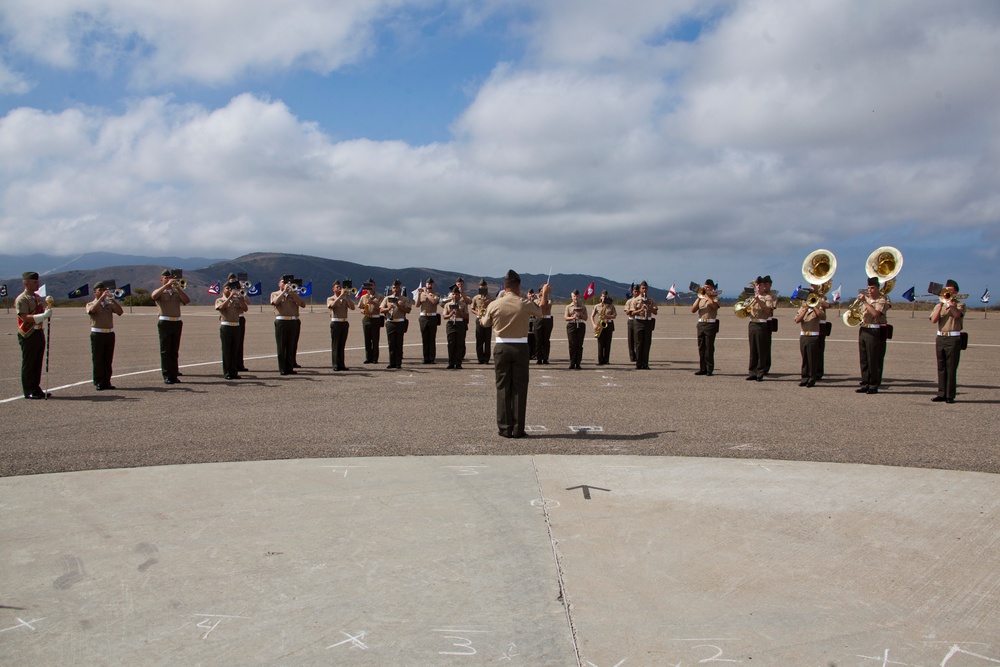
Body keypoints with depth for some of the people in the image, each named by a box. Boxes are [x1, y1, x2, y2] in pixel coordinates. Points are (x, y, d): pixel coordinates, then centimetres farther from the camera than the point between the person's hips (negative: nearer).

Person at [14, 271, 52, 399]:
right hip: (28, 335, -8)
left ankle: (36, 388, 19)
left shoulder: (38, 297, 15)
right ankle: (28, 391, 6)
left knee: (38, 363, 11)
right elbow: (24, 317, -21)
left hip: (39, 332, 8)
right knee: (28, 364, -1)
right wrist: (43, 315, -28)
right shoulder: (21, 299, -11)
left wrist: (48, 306, -1)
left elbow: (45, 310, 19)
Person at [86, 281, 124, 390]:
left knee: (108, 359, 5)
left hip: (110, 333, 3)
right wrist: (101, 297, -19)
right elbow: (92, 310, -17)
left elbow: (120, 312, -3)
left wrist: (112, 299, -10)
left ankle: (107, 382, 11)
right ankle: (98, 383, 1)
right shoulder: (90, 304, 7)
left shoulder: (110, 304, 15)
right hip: (97, 334, -3)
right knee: (98, 360, -2)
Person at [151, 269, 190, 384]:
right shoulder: (159, 291, 6)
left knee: (175, 351, 7)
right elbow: (154, 295, -18)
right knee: (165, 351, -3)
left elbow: (187, 300, -3)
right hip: (165, 322, -3)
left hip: (177, 322, 3)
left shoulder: (177, 292, 14)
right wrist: (167, 285, -22)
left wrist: (178, 288, -12)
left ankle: (174, 375, 13)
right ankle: (166, 376, -1)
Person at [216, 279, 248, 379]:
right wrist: (230, 297, -19)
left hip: (236, 326, 4)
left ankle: (234, 372, 11)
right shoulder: (219, 300, 4)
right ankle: (227, 373, 1)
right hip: (226, 327, -4)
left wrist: (240, 298, -9)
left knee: (235, 350, 6)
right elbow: (222, 307, -18)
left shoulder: (236, 300, 15)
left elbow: (245, 308, 3)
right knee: (226, 350, -2)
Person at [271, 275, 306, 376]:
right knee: (281, 347, -3)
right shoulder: (274, 294, 11)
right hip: (281, 322, -3)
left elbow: (303, 305, 0)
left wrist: (292, 293, -6)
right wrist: (284, 291, -11)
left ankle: (290, 367, 9)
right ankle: (282, 368, 0)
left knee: (292, 346, 4)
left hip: (294, 322, 3)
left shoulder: (294, 294, 17)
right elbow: (275, 302, -13)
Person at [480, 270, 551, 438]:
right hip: (521, 348, -1)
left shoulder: (494, 305, -6)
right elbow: (540, 310, 14)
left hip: (501, 348, 1)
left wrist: (481, 317, 37)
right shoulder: (525, 304, -8)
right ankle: (518, 429, 5)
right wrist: (545, 293, 31)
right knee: (519, 388, 5)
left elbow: (485, 323, 13)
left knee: (503, 388, 6)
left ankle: (504, 428, 7)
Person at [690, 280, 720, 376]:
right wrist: (699, 298, -4)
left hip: (711, 324, -5)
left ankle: (709, 369, 0)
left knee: (709, 348, -5)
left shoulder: (715, 297, 3)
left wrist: (707, 296, -11)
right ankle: (702, 368, 12)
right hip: (700, 324, 5)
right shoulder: (701, 298, 16)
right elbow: (693, 310, 5)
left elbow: (715, 306, -20)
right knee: (701, 347, 6)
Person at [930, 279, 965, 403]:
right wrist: (941, 303, -7)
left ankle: (950, 395, -2)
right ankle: (942, 394, 11)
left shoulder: (960, 305, 4)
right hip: (940, 338, 4)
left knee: (951, 368, -5)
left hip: (953, 339, -4)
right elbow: (933, 320, -3)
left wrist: (949, 301, -15)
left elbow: (957, 314, -19)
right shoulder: (939, 305, 14)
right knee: (941, 368, 6)